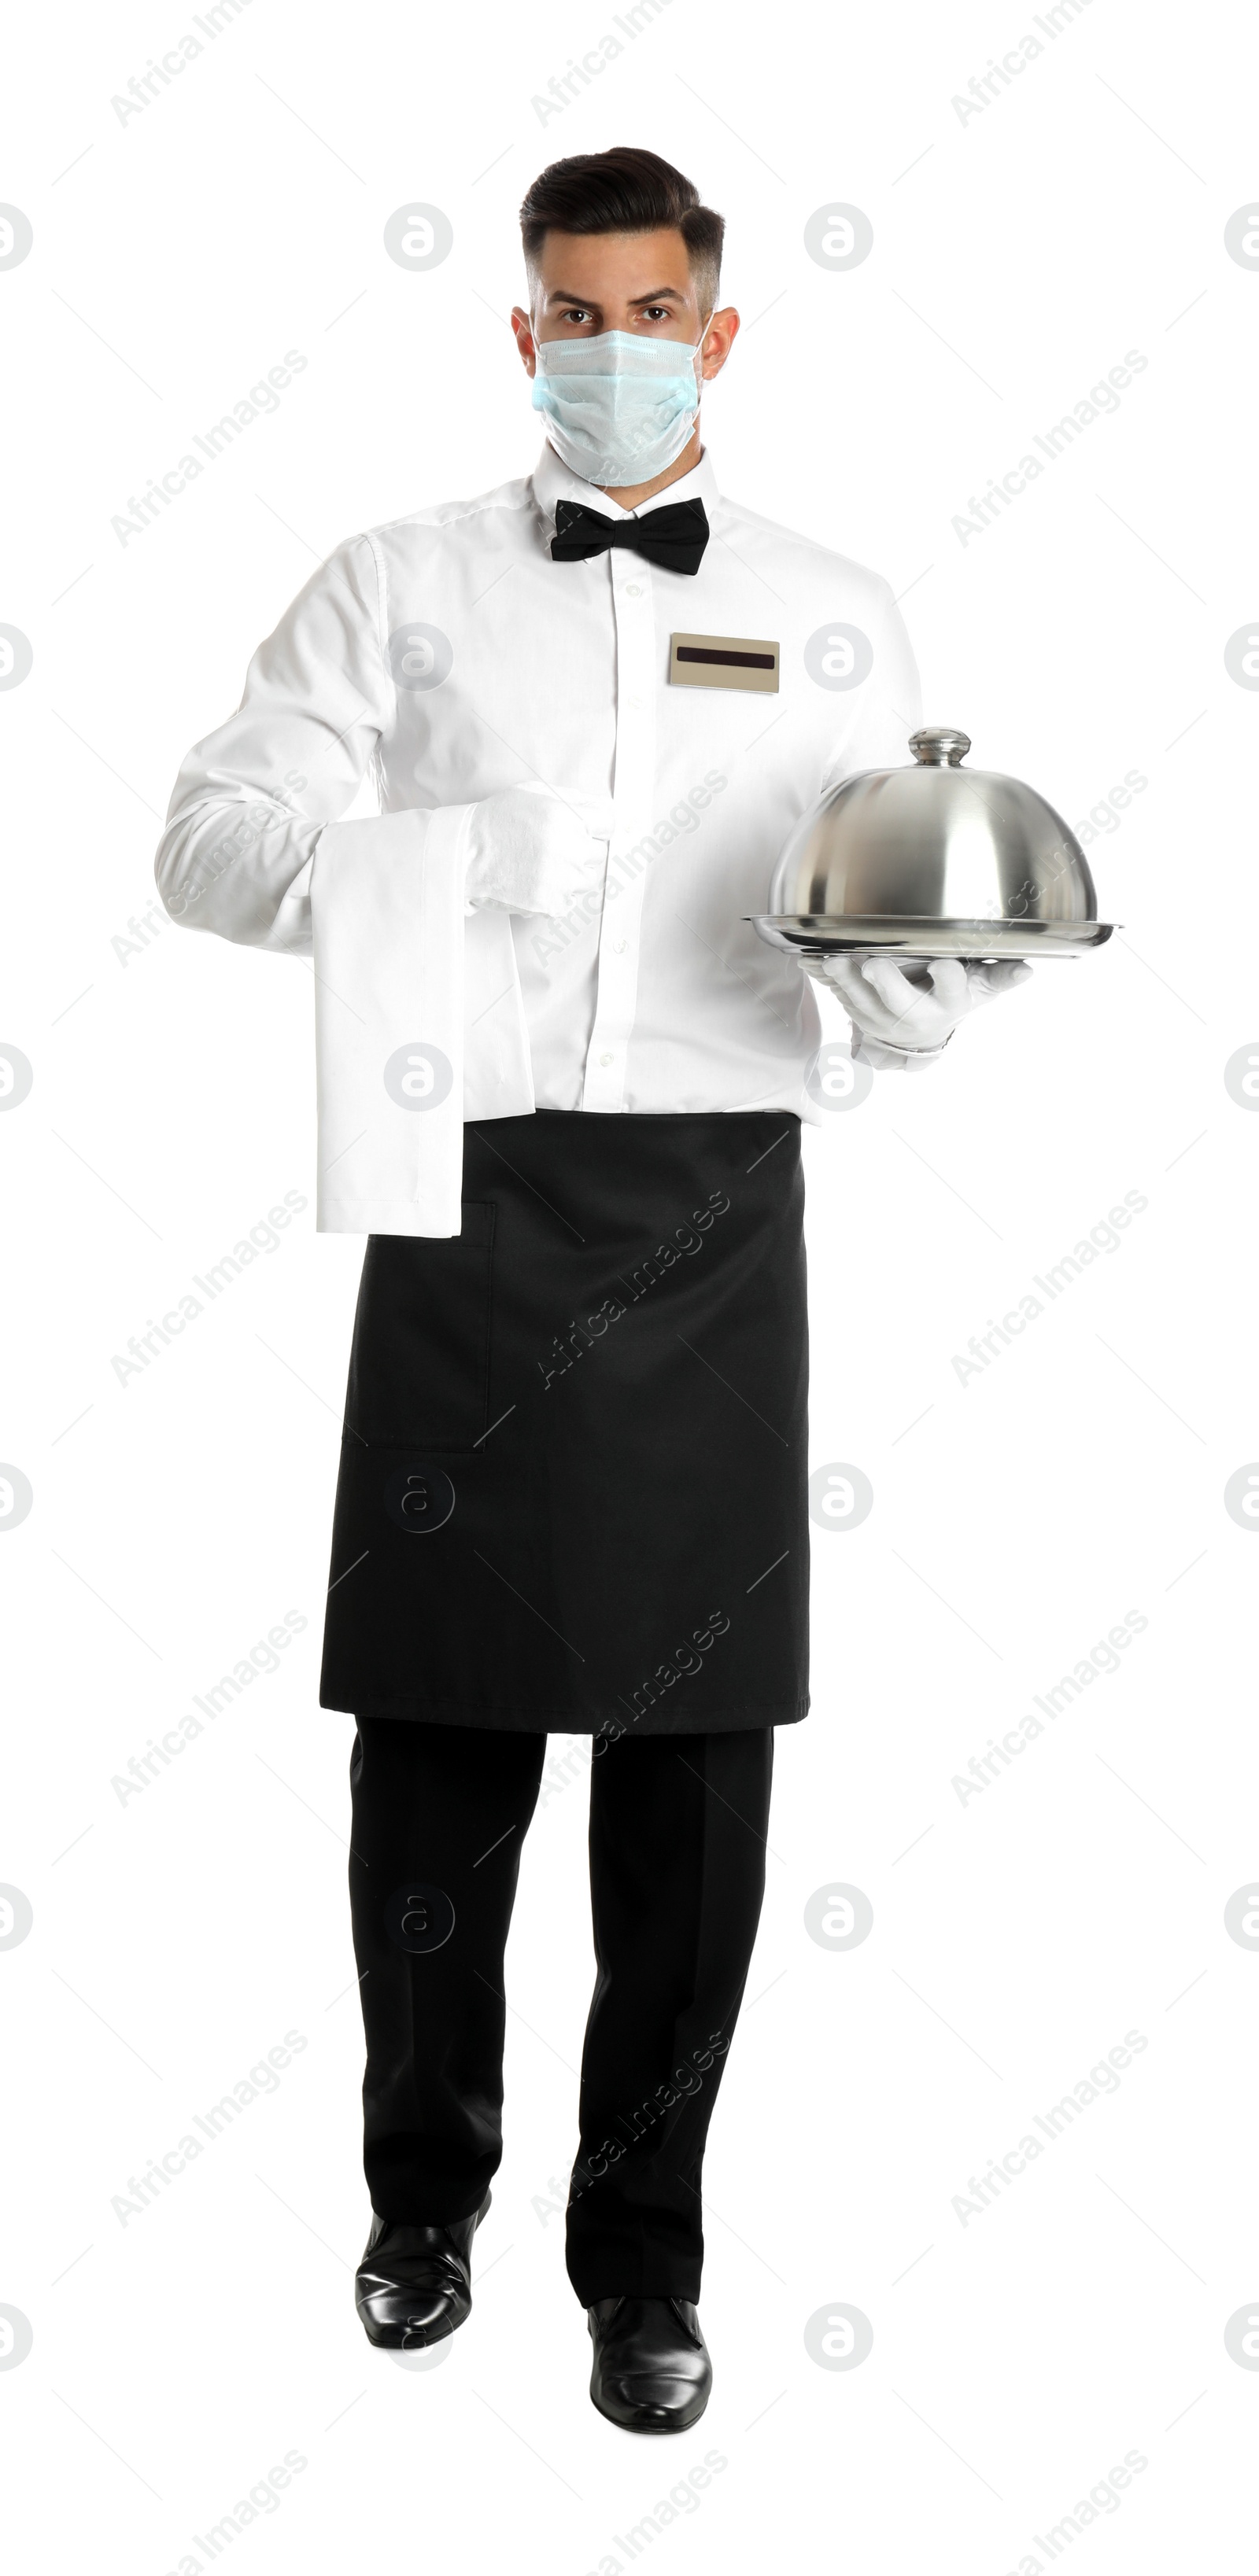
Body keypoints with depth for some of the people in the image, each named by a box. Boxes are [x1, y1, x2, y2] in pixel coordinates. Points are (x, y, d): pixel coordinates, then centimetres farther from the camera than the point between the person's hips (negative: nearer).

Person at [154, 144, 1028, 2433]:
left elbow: (902, 1023, 10)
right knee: (437, 1721, 7)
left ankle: (643, 2251, 20)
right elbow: (208, 837, 1)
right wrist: (399, 869, -19)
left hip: (708, 1220, 1)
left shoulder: (834, 618, 12)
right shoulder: (403, 585, 10)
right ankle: (426, 2190, 29)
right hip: (469, 1201, 0)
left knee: (695, 1748, 4)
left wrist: (949, 929, -14)